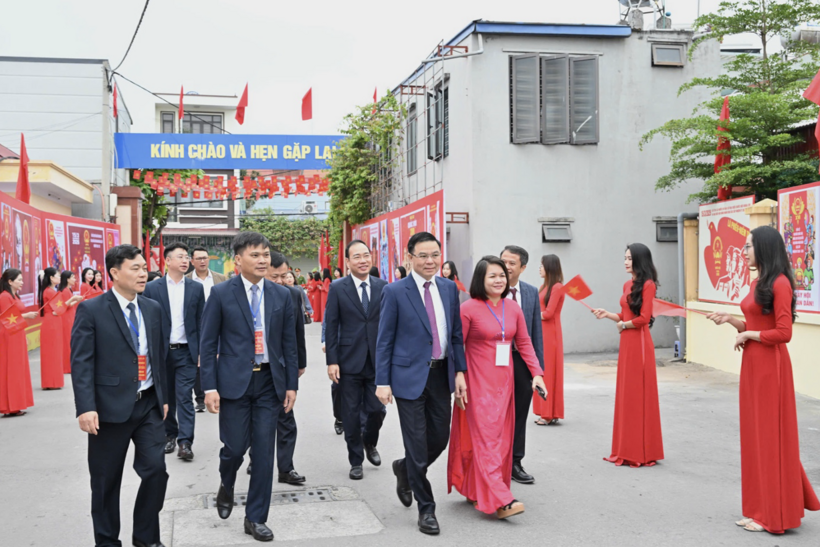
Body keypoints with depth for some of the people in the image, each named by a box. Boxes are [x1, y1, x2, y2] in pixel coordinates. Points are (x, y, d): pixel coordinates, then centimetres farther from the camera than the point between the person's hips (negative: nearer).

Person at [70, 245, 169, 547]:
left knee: (156, 469, -1)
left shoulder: (153, 308, 9)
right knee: (106, 480, 8)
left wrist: (164, 396, 14)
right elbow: (81, 362, -11)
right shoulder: (91, 310, -7)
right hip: (110, 407, -4)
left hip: (149, 405, 4)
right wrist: (86, 408, -18)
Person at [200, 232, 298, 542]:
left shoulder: (281, 295, 5)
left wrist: (291, 385, 4)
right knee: (235, 446, 0)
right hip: (234, 382, -2)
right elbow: (208, 344, -3)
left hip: (270, 382, 2)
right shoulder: (221, 294, -3)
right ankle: (226, 488, 36)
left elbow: (289, 344, 8)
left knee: (264, 452, 3)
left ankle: (255, 518, 17)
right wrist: (209, 387, -9)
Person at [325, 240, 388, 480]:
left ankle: (369, 443, 35)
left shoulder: (382, 287, 4)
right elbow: (331, 326, -3)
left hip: (377, 360, 2)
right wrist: (331, 361, -8)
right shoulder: (338, 288, -2)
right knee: (351, 415, 6)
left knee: (377, 410, 3)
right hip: (349, 361, -1)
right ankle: (356, 461, 22)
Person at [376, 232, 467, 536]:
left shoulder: (449, 288, 7)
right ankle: (426, 509, 17)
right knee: (417, 446, 1)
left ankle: (404, 469, 40)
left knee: (440, 438, 10)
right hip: (410, 376, -5)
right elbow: (384, 340, -5)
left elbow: (456, 334, 11)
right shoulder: (395, 292, -7)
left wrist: (460, 371, 3)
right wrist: (382, 382, -9)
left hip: (441, 374, 5)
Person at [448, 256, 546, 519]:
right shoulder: (469, 308, -9)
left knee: (502, 437, 9)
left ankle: (475, 490, 24)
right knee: (486, 437, -9)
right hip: (478, 384, -6)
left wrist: (537, 373, 2)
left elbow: (524, 343, 12)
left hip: (504, 382, 6)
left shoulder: (513, 307, 7)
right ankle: (501, 500, -12)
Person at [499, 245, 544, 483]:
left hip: (523, 361, 4)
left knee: (519, 416, 12)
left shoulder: (531, 292, 5)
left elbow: (536, 331, 8)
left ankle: (514, 463, 25)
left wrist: (538, 366, 4)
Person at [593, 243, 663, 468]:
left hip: (639, 343, -8)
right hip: (626, 342, 9)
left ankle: (642, 452, 7)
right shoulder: (627, 285, 14)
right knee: (626, 394, 11)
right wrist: (607, 314, 4)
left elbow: (643, 318, -17)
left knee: (639, 395, -2)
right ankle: (627, 449, 19)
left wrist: (623, 325, -3)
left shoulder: (647, 285, -11)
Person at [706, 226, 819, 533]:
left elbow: (783, 333, -19)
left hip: (770, 366, -9)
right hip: (752, 364, 9)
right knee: (755, 435, 13)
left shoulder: (779, 283, -15)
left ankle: (773, 516, 11)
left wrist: (746, 335, -11)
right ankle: (761, 509, 23)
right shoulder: (758, 283, 12)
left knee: (770, 435, 0)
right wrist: (731, 320, 4)